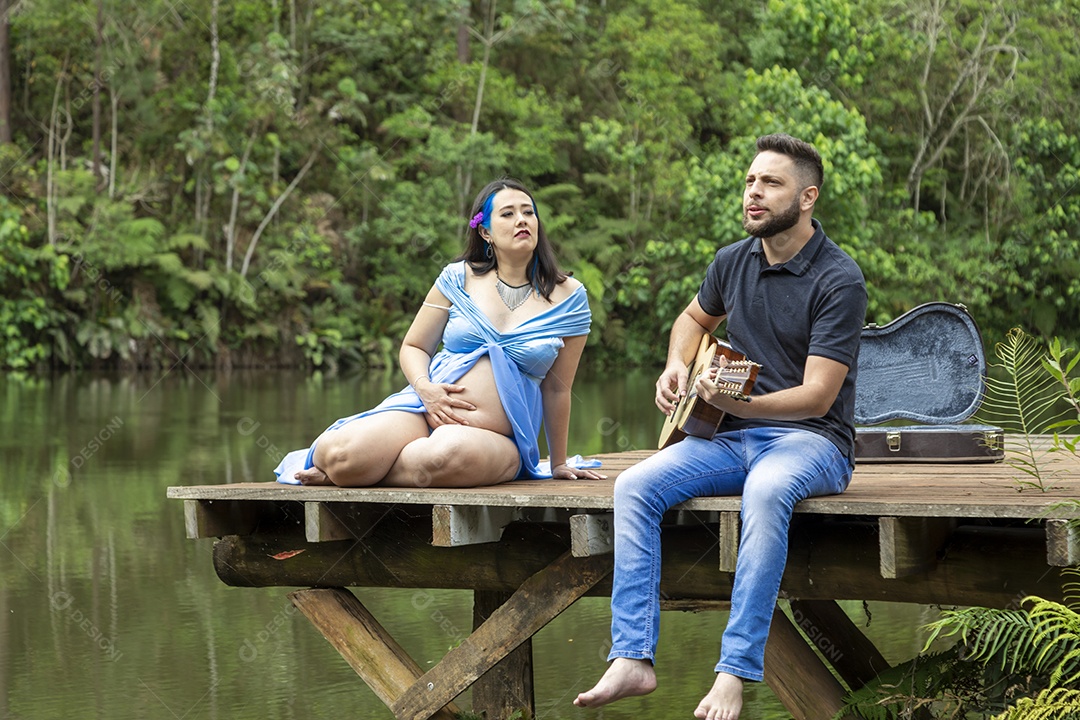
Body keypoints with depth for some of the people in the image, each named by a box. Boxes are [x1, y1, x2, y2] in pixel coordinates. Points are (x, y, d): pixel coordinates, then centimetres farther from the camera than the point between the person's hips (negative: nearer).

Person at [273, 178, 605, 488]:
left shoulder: (568, 297, 6)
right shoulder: (458, 278, 8)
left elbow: (557, 389, 10)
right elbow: (413, 347, 13)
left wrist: (558, 464, 15)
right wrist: (424, 387, -9)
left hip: (496, 437, -1)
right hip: (425, 407, 1)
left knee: (445, 456, -40)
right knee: (342, 455, -29)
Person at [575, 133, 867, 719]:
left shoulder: (839, 281, -12)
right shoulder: (733, 261, 8)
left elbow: (817, 395, -20)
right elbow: (694, 319, 31)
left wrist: (737, 403, -35)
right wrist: (675, 368, 10)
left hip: (810, 439, -6)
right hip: (731, 437, 6)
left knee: (766, 491, -41)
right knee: (635, 485, -20)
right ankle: (632, 660, -23)